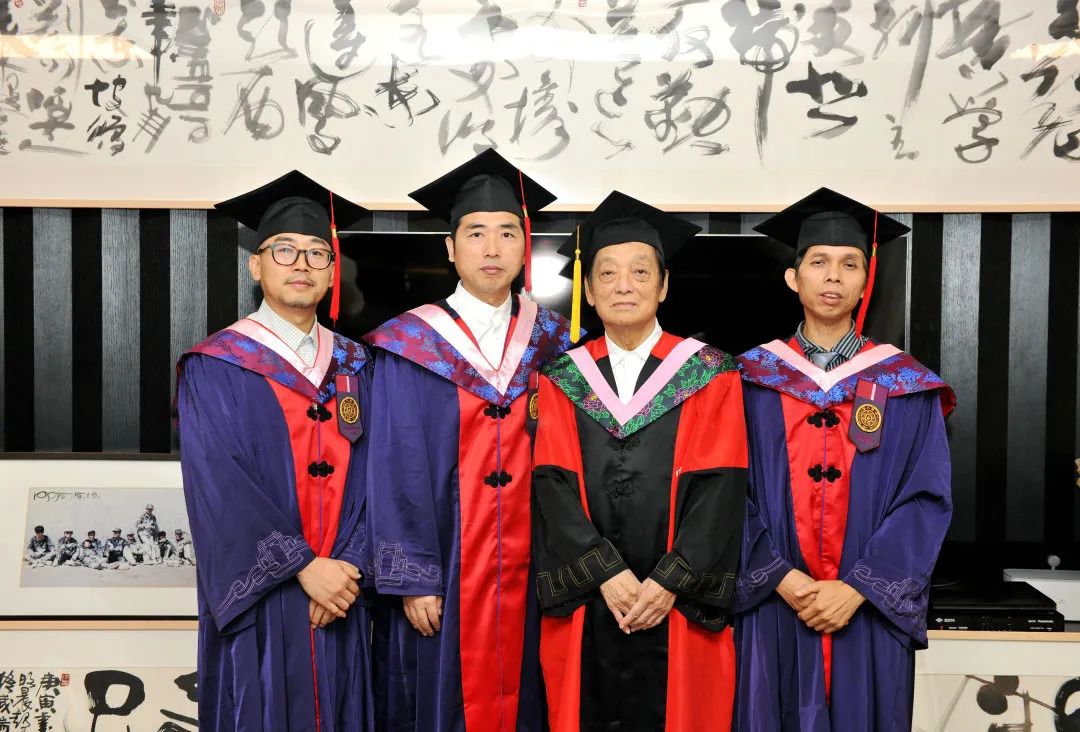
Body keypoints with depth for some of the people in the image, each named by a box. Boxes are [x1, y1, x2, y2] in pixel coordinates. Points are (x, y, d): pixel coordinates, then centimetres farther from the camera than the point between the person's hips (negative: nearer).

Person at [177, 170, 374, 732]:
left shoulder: (354, 368, 9)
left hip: (338, 595, 4)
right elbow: (218, 489, -13)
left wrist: (348, 567, -11)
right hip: (259, 602, -4)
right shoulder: (216, 369, -4)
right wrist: (304, 567, -17)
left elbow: (372, 476, 3)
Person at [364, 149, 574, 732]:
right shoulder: (413, 346, -5)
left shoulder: (549, 343, 5)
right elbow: (398, 469, -8)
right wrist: (411, 579, -12)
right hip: (442, 573, -3)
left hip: (525, 572, 3)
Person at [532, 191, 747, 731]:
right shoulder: (561, 381, 6)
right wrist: (607, 574, -13)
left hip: (679, 610, -1)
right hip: (586, 610, 1)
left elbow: (719, 489, -6)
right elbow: (554, 489, -2)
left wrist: (671, 581, -14)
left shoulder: (709, 376, 1)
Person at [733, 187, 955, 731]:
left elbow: (927, 499, -4)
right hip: (774, 611, 0)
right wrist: (780, 578, -14)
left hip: (871, 615, 1)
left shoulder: (907, 388, 2)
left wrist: (856, 589, -13)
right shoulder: (753, 379, 1)